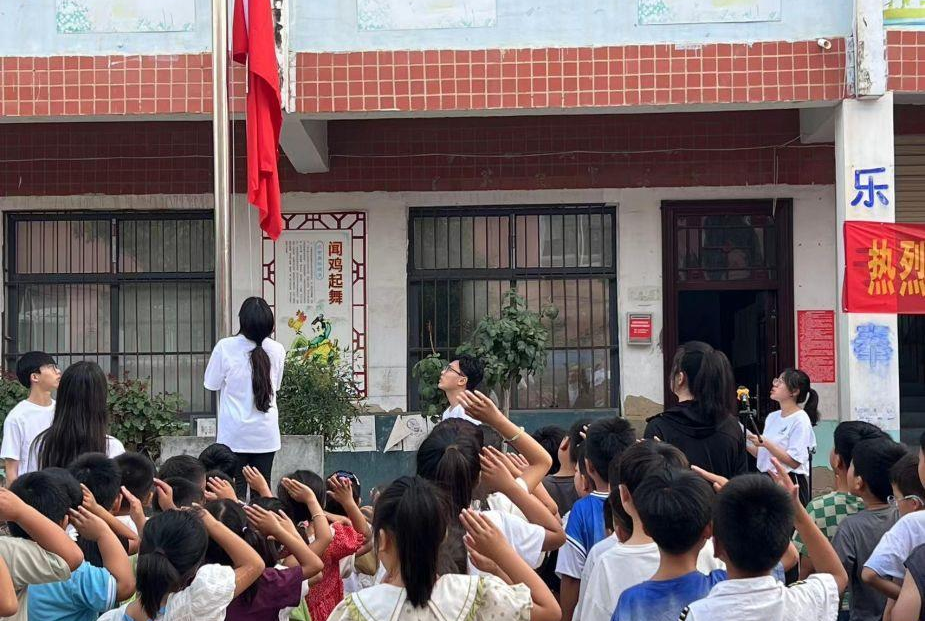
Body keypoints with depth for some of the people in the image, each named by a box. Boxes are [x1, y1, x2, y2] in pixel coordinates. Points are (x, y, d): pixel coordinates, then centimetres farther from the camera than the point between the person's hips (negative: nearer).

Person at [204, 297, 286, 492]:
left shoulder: (225, 347, -11)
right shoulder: (277, 350, -2)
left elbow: (212, 384, 0)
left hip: (235, 435, -3)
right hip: (266, 435, 3)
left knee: (235, 489, 1)